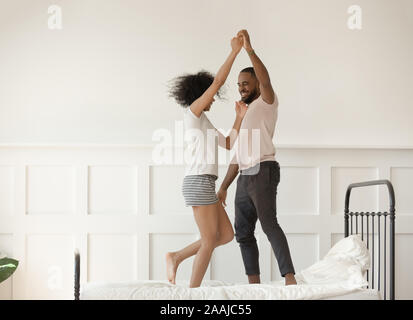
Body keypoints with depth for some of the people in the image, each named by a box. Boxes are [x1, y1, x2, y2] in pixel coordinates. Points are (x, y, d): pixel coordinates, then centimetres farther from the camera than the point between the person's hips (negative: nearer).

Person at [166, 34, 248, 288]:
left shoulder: (203, 122, 25)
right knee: (210, 241, -5)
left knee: (227, 235, 10)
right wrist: (235, 51, -6)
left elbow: (229, 144, 25)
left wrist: (239, 117, 17)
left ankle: (177, 257, 13)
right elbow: (218, 81, -11)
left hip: (204, 184, 10)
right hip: (198, 181, -10)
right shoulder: (192, 111, -2)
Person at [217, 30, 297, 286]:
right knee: (243, 232, 7)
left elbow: (265, 79, -19)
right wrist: (223, 187, 20)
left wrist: (250, 49, -27)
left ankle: (290, 279, -25)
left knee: (269, 224, -21)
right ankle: (254, 284, 11)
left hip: (263, 171, -9)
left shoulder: (268, 102, 5)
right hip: (245, 177, 9)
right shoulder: (244, 115, 27)